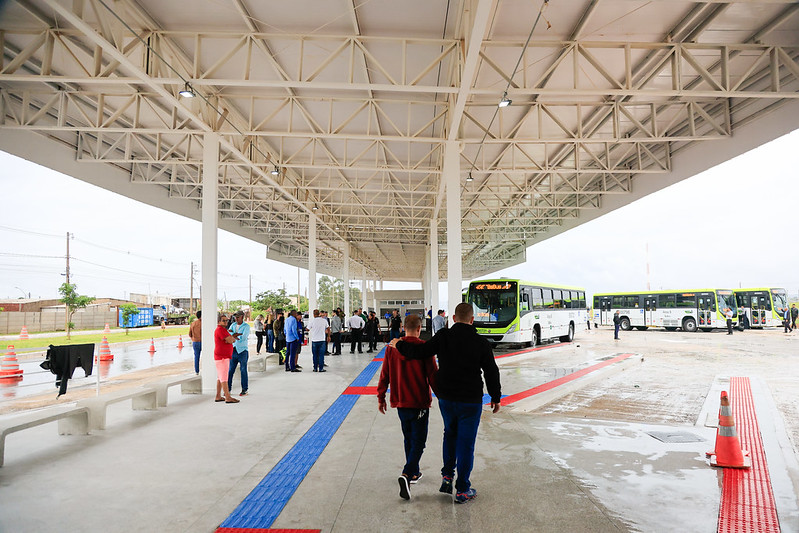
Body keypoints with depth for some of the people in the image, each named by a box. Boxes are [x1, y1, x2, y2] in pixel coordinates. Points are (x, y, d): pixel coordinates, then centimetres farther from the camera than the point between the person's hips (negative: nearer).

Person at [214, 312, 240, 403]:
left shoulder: (223, 329, 18)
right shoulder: (220, 329, -14)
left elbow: (229, 340, 18)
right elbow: (230, 340, -20)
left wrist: (232, 337, -2)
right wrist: (234, 338, 1)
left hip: (224, 356, 11)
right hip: (222, 357, -11)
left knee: (220, 377, 12)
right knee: (224, 377, -9)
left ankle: (218, 396, 17)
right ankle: (228, 397, -8)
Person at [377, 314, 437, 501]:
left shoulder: (392, 348, -1)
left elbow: (384, 375, 5)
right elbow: (433, 376, -10)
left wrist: (381, 398, 15)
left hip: (400, 402, 5)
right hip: (419, 403, -4)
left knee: (409, 439, 21)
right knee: (418, 441, 3)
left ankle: (413, 473, 33)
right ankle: (407, 475, -14)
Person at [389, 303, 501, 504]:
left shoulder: (443, 337, -8)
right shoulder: (481, 342, -9)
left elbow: (420, 352, -6)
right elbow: (491, 372, -3)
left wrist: (399, 345, 11)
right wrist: (495, 397, 10)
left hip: (445, 398, 2)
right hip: (470, 400, -2)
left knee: (450, 433, 25)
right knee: (466, 442, 6)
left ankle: (447, 475, 22)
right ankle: (462, 490, 14)